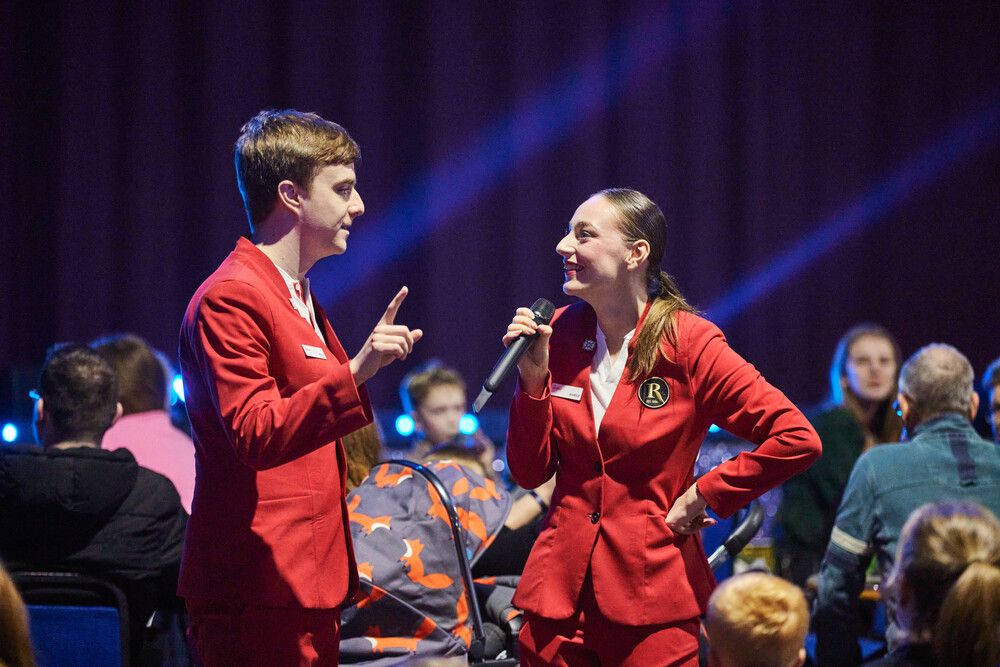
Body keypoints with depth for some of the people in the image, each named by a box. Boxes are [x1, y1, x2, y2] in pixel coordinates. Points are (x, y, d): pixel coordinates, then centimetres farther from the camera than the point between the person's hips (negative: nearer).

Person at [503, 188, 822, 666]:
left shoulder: (688, 343, -9)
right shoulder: (559, 335, 4)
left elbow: (797, 440, -13)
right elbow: (530, 473, 6)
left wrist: (702, 497, -8)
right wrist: (533, 379, -6)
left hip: (652, 601, -4)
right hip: (559, 595, 4)